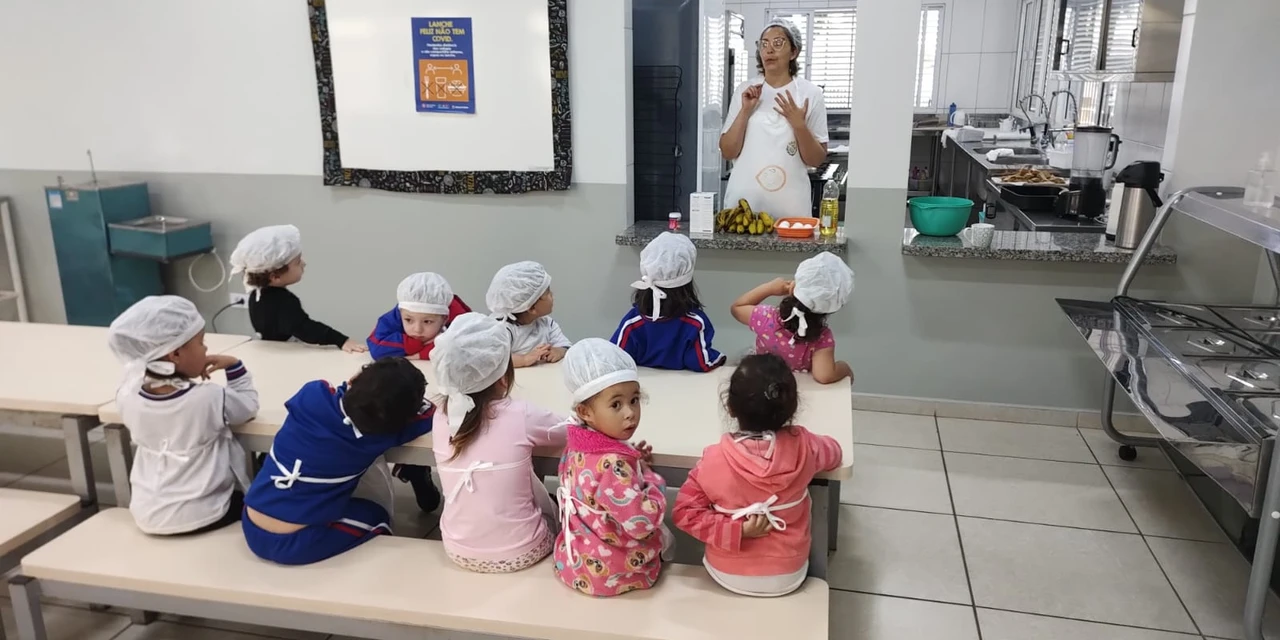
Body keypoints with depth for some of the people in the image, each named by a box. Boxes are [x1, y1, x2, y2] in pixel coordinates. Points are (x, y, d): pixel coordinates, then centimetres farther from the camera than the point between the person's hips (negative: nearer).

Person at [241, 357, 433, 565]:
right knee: (376, 515, 20)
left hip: (252, 531, 4)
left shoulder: (313, 395, -8)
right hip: (296, 544, -4)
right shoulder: (379, 434, -14)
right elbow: (430, 414, 3)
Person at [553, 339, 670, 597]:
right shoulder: (612, 464, -34)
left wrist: (632, 464, 1)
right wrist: (651, 478, -19)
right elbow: (643, 523, -35)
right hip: (612, 574, -7)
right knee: (665, 538, 22)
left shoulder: (576, 446, -6)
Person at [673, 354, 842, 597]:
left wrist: (736, 530, -20)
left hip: (728, 575, -1)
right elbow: (834, 452, 3)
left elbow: (685, 513, -19)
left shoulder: (713, 459, -23)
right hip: (788, 577, 1)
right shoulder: (802, 446, -19)